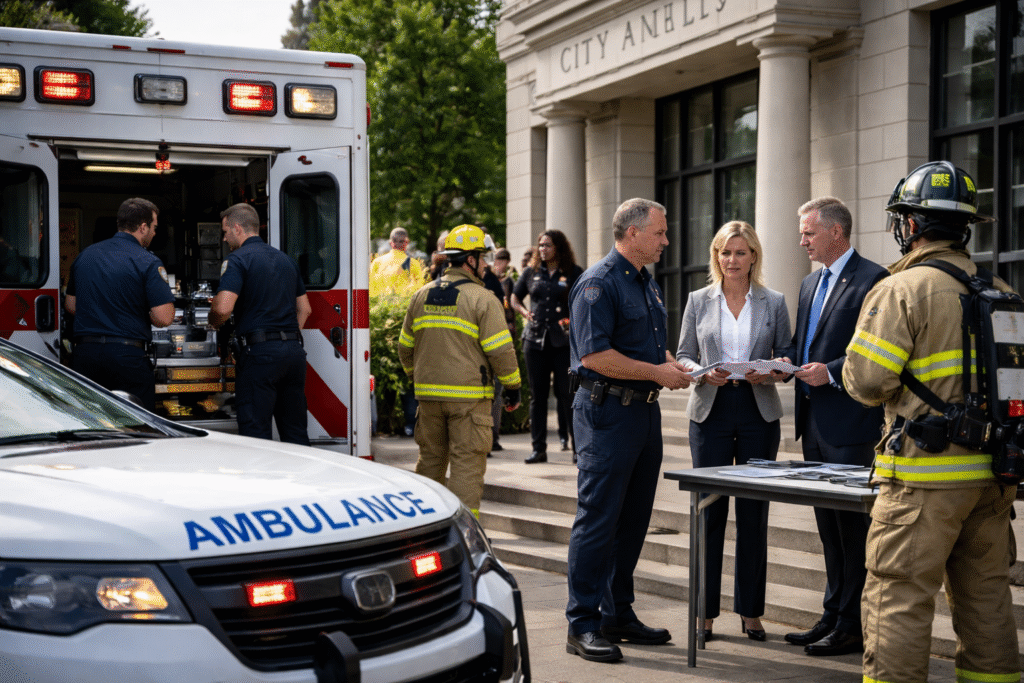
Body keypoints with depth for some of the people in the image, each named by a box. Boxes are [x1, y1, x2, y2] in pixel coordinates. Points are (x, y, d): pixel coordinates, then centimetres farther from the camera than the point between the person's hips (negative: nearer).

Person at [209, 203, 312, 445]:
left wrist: (214, 323, 3)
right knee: (295, 430, 12)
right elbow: (304, 309, 24)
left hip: (259, 352, -7)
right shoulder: (286, 259, 19)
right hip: (294, 350, 7)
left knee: (256, 434, -5)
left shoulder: (239, 259, -6)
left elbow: (223, 308, -17)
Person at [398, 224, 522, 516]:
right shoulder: (483, 299, -9)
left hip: (429, 393, 6)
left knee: (431, 458, 17)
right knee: (467, 462, -1)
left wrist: (416, 378, 29)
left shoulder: (421, 296, 9)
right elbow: (500, 351, -11)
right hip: (469, 396, -6)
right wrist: (513, 388, 0)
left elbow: (405, 346, 16)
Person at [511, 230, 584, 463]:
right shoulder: (531, 272, 11)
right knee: (537, 395, 6)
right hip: (535, 339, 3)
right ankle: (538, 448, 11)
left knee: (568, 393, -5)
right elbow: (514, 298, 22)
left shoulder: (574, 273, 2)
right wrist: (524, 312, 4)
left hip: (565, 340, -3)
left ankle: (579, 446, 2)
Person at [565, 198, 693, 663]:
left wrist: (675, 366, 6)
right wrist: (657, 372, -16)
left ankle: (618, 614, 22)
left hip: (644, 410, 9)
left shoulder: (648, 284, 17)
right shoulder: (599, 284, -13)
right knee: (598, 517, -6)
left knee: (633, 519, 13)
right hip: (608, 410, -9)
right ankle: (582, 625, -1)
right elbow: (595, 354, -21)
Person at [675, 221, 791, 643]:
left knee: (754, 512, 3)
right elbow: (683, 356, 8)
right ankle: (705, 612, 7)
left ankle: (750, 611, 13)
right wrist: (703, 373, -12)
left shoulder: (774, 303, 7)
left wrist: (767, 373, -13)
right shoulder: (698, 301, 8)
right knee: (709, 509, -1)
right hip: (711, 411, 0)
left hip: (759, 413, 0)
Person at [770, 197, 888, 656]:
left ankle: (852, 627, 3)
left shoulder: (872, 279, -10)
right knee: (828, 525, 14)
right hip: (813, 421, 9)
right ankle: (833, 616, 21)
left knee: (853, 524, -3)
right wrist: (786, 363, 3)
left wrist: (832, 372, -21)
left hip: (849, 424, -9)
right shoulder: (810, 283, 18)